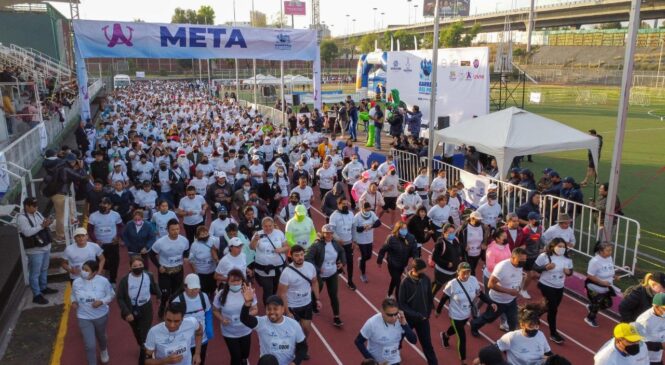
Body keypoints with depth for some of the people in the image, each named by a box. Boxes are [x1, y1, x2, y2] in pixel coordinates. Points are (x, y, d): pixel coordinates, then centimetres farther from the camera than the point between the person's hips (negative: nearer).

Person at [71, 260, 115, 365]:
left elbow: (111, 295, -8)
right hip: (84, 318, 0)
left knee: (101, 336, 28)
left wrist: (102, 301, -25)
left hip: (101, 316, 0)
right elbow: (73, 295, 7)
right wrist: (73, 302, -14)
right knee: (90, 345, -5)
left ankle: (103, 350, 62)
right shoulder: (76, 282, -12)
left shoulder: (103, 281, -20)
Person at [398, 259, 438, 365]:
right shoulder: (405, 282, -23)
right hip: (409, 317, -1)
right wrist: (415, 315, -21)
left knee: (427, 343, 6)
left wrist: (428, 311, 0)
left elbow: (430, 296, 3)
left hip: (423, 317, 2)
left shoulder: (426, 279, -12)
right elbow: (401, 303, -18)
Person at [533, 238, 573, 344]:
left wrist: (569, 272, -15)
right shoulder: (544, 256, -16)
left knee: (552, 308, 18)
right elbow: (535, 268, -11)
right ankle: (553, 333, 8)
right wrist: (545, 267, -28)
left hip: (559, 287, 6)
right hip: (546, 286, -6)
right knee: (553, 309, -5)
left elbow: (570, 271, 9)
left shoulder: (567, 259, -2)